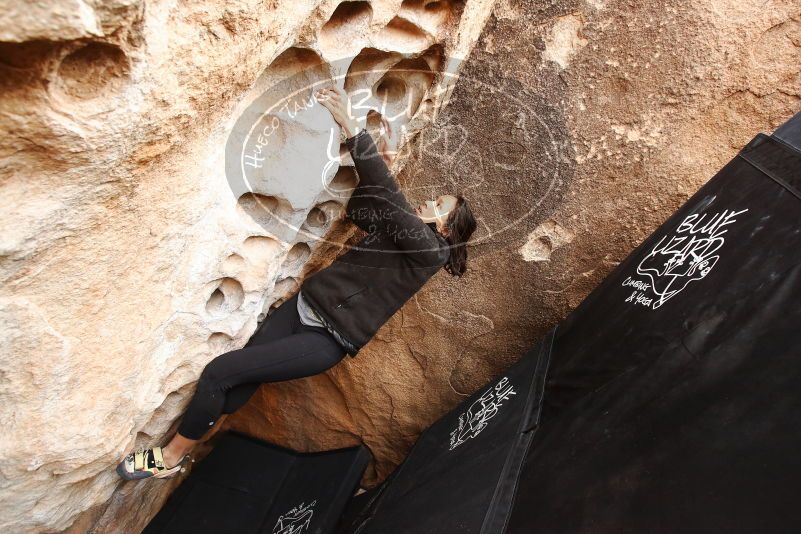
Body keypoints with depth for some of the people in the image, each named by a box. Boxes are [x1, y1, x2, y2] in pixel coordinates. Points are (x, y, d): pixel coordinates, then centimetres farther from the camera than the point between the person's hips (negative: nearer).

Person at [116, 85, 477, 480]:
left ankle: (171, 457, 14)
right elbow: (358, 209, 18)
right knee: (230, 396, 3)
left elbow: (389, 199, -22)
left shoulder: (430, 250, -11)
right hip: (303, 306, 7)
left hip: (327, 340, -7)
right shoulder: (402, 228, 13)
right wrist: (384, 159, 6)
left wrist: (350, 125, -23)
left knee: (220, 373, -8)